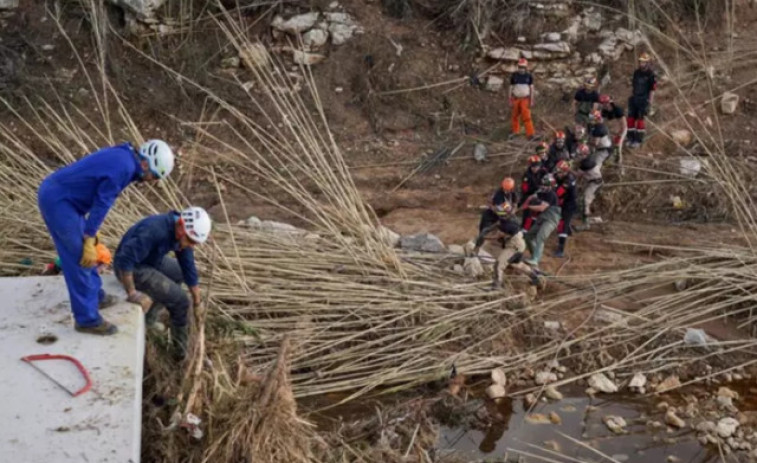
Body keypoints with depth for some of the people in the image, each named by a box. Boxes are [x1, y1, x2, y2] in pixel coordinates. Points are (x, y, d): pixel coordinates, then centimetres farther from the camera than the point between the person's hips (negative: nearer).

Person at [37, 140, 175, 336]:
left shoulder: (121, 157, 12)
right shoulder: (124, 167, -18)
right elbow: (101, 204, -19)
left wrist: (89, 235, 23)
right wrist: (89, 242, -16)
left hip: (55, 194, 10)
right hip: (58, 201, -10)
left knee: (83, 252, 21)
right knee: (80, 258, -4)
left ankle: (94, 296, 37)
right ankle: (87, 318, 4)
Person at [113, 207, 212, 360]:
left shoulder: (182, 235, -7)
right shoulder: (155, 231, -34)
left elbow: (189, 268, 3)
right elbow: (124, 261, -35)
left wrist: (197, 302, 9)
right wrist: (131, 293, -25)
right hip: (132, 268, -9)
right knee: (180, 301, -11)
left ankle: (147, 319, 22)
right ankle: (182, 350, 8)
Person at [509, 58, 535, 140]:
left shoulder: (529, 76, -4)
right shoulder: (514, 75, -2)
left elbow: (531, 88, 3)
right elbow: (511, 88, 4)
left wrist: (531, 100, -1)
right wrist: (510, 100, 3)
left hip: (525, 99, -2)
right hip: (516, 98, 2)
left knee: (526, 116, -9)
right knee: (515, 116, 10)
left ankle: (530, 134, -7)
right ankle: (516, 131, 28)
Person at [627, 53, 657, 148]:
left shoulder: (651, 75, -9)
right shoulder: (636, 72, 8)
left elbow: (652, 90, -9)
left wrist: (650, 104, -12)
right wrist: (631, 98, 14)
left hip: (644, 100, -6)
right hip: (634, 98, 6)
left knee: (640, 119, -5)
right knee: (631, 118, 3)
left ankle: (639, 140, 3)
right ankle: (631, 138, 11)